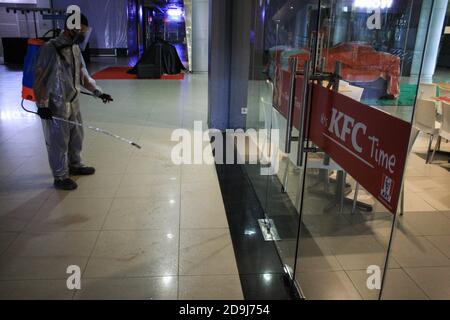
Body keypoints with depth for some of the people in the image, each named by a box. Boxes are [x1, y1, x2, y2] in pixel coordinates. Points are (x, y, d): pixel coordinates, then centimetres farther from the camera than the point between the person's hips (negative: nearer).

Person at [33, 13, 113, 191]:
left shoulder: (75, 48, 6)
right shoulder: (50, 48, -18)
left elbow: (83, 75, 12)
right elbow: (38, 78, -16)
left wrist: (98, 92, 3)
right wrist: (42, 104, -17)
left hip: (73, 103, 8)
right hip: (55, 106, -8)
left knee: (76, 137, 19)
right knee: (58, 141, 3)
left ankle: (74, 166, 39)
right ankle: (60, 177, 17)